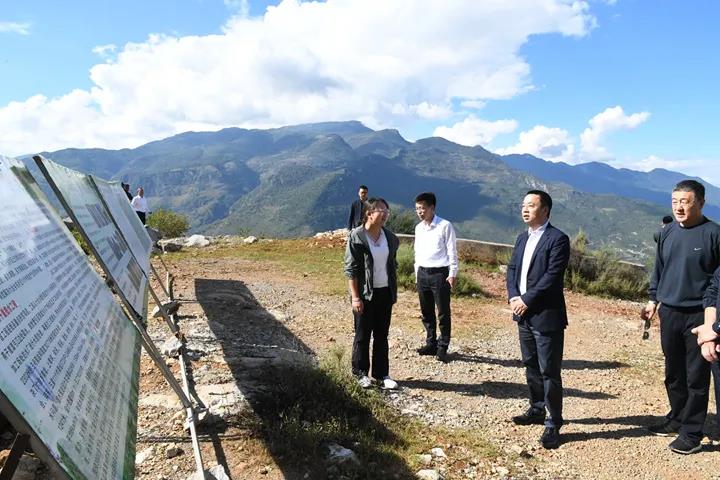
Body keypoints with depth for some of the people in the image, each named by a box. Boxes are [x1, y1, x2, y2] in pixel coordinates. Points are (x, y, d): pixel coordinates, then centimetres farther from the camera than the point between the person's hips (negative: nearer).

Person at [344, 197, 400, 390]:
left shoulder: (389, 237, 4)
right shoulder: (357, 237, -12)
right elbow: (350, 269, -12)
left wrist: (394, 292, 12)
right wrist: (355, 297, -15)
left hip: (385, 293, 5)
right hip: (365, 294, -5)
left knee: (382, 335, 12)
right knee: (363, 335, 8)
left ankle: (382, 374, 23)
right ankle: (360, 373, 23)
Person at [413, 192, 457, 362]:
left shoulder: (445, 226, -9)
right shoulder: (418, 228, 10)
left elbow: (452, 251, -8)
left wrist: (452, 274, -11)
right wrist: (417, 273, 15)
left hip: (440, 273, -6)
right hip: (422, 273, 6)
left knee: (443, 313, 0)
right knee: (426, 312, 13)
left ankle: (442, 347, 11)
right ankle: (431, 343, 25)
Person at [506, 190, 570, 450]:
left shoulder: (558, 239, -11)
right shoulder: (522, 238, 13)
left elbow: (552, 277, -19)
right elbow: (512, 269, 11)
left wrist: (526, 300, -17)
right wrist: (513, 297, -5)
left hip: (546, 316, -8)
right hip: (523, 314, 8)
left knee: (549, 371, -1)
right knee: (530, 366, 18)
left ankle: (553, 424, 9)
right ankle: (537, 410, 32)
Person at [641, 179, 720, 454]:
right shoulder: (667, 233, 6)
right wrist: (653, 300, 12)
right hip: (669, 313, 5)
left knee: (696, 376, 4)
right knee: (673, 373, 16)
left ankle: (691, 433, 14)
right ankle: (677, 418, 32)